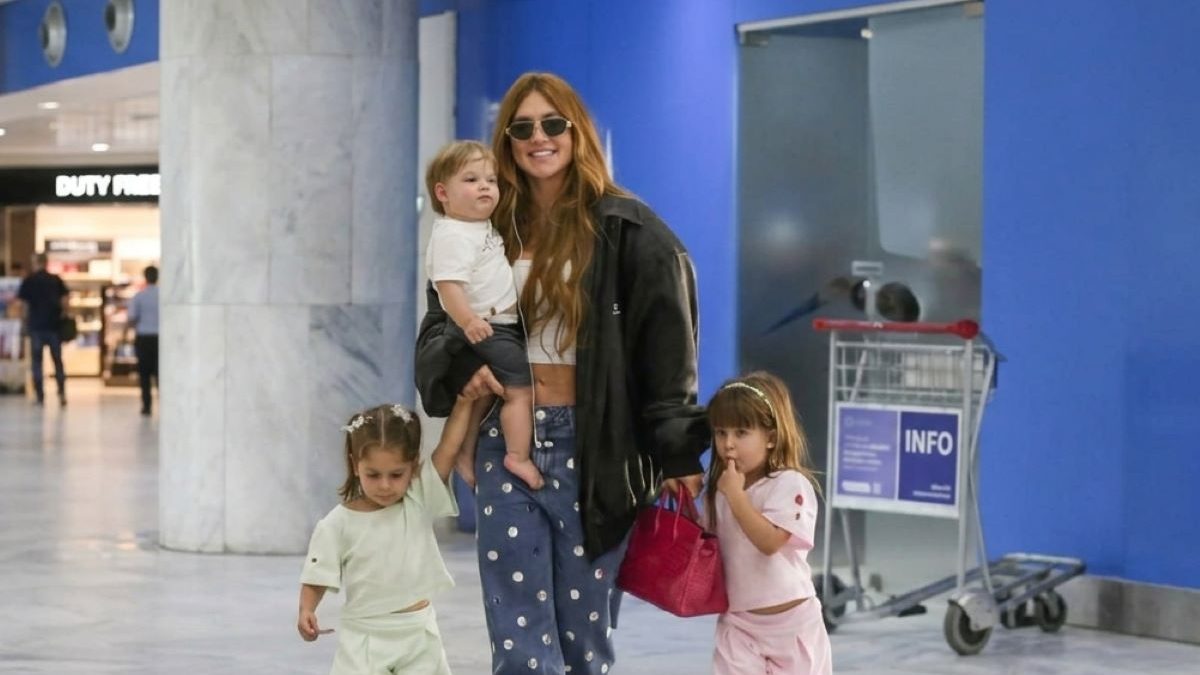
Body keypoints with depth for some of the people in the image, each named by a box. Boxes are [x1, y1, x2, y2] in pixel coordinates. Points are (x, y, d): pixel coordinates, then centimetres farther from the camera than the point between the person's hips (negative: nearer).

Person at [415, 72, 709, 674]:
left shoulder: (625, 230, -2)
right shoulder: (492, 229, 11)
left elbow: (667, 351, -6)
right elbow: (438, 330, 15)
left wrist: (678, 455, -13)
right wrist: (462, 367, -8)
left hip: (592, 449, -3)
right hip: (506, 444, 3)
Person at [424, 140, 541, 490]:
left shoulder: (481, 227, 13)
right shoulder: (453, 235, -20)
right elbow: (448, 282, -30)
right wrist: (467, 320, -40)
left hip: (501, 325, 11)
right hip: (485, 329, -11)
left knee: (483, 393, 19)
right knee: (521, 389, -11)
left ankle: (466, 455, 29)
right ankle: (518, 458, -8)